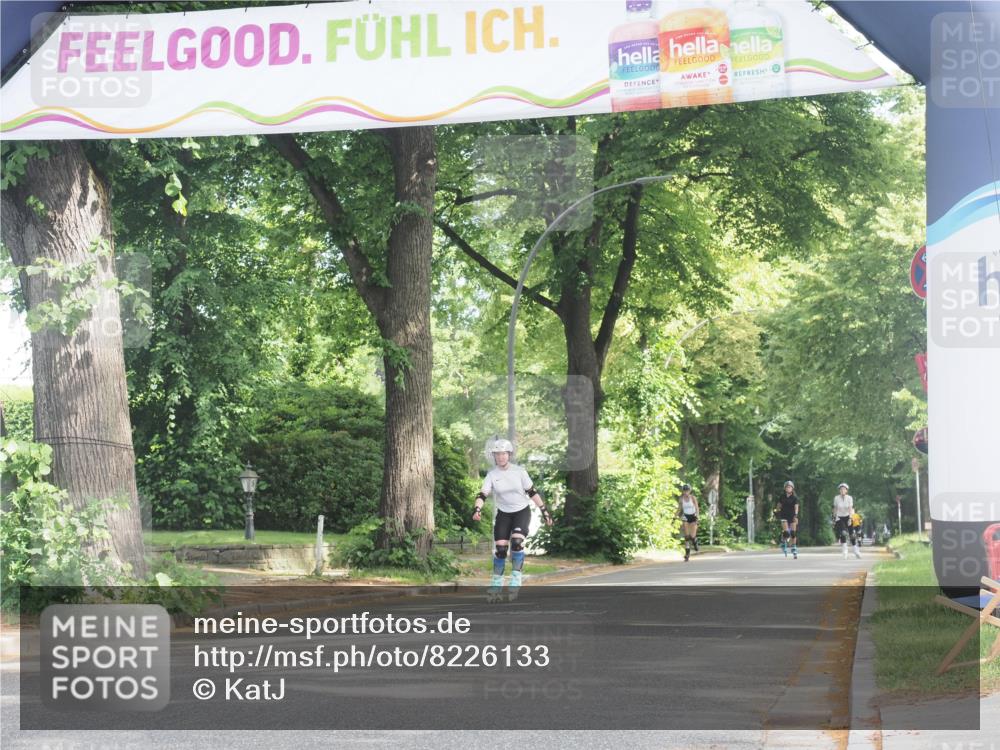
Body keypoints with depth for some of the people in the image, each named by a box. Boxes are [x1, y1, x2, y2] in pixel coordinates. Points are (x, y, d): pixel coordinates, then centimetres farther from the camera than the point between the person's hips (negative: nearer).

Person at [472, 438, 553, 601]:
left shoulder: (519, 471, -10)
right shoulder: (492, 475, -8)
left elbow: (532, 492, -3)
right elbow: (482, 494, -17)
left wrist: (544, 511, -3)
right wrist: (477, 509, -36)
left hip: (522, 511, -2)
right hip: (503, 513, 2)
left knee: (516, 542, -24)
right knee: (500, 549, -4)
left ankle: (516, 577, -8)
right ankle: (496, 583, 12)